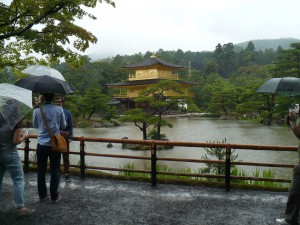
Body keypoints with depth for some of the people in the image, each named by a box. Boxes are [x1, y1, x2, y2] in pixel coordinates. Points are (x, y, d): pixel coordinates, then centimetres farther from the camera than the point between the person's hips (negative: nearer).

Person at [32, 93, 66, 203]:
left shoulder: (36, 111, -6)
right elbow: (63, 126, 2)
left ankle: (42, 195, 23)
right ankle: (54, 196, 15)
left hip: (41, 145, 1)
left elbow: (35, 125, 11)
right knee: (55, 172, 8)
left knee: (41, 171, 14)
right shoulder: (59, 109, -9)